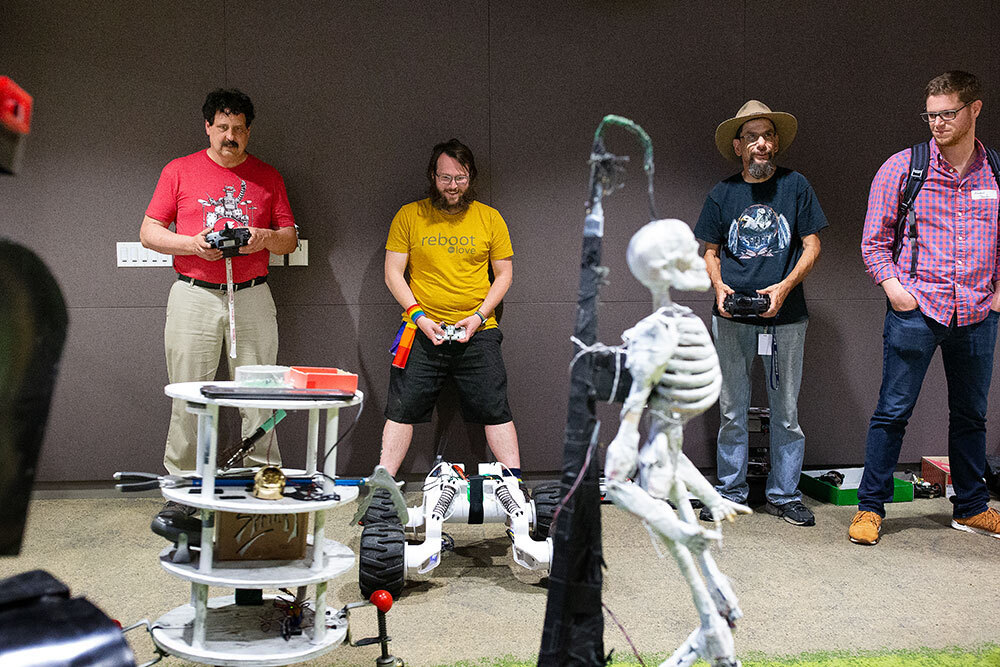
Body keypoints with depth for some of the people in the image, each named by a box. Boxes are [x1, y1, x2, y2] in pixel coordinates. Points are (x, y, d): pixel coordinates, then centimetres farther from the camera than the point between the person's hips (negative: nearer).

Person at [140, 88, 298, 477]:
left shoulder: (268, 177, 12)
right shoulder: (179, 171, 7)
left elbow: (290, 239, 13)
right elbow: (148, 232, 6)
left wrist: (265, 237, -9)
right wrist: (192, 244, -11)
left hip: (252, 298, 1)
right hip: (194, 296, -1)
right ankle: (181, 484, 12)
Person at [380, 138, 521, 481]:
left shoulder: (490, 218, 6)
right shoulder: (409, 216, 3)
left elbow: (504, 273, 8)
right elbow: (393, 273, 3)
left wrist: (479, 316, -6)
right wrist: (418, 315, -10)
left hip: (477, 332, 0)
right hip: (422, 331, 0)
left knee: (495, 411, 1)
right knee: (402, 410, 1)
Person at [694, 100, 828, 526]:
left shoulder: (795, 186, 3)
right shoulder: (723, 193, 7)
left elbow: (812, 246, 3)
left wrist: (785, 286, -12)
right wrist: (719, 285, -6)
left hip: (785, 316, -1)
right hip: (731, 318, 1)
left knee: (786, 411, 5)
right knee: (732, 411, 6)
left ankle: (784, 495, 18)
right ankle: (730, 492, 19)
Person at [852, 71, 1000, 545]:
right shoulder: (901, 168, -1)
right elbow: (874, 242, 2)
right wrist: (893, 286, -9)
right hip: (915, 311, -3)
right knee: (892, 411, -1)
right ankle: (870, 507, 9)